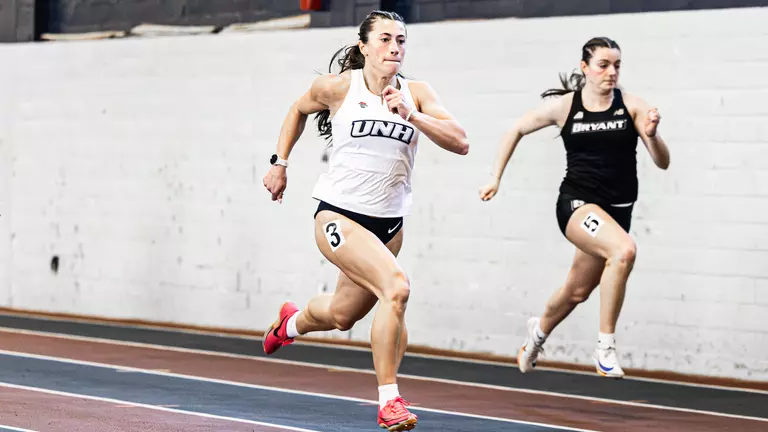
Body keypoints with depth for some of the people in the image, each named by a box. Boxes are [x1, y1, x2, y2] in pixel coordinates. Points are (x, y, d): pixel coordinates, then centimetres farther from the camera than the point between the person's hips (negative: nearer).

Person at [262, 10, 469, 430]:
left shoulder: (416, 93, 0)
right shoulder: (338, 87, -5)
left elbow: (460, 143, -12)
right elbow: (298, 110, 16)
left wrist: (412, 116, -24)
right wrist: (279, 163, 15)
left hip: (388, 223, 5)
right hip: (339, 216, -5)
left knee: (342, 316, 20)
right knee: (396, 287, -27)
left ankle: (291, 322, 56)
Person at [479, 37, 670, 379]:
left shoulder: (631, 106, -2)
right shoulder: (564, 106, -2)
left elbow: (662, 163, -4)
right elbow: (517, 130, 14)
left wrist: (651, 135, -24)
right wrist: (496, 178, 11)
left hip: (617, 209, 3)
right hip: (577, 203, -3)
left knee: (576, 291, 18)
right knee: (624, 250, -33)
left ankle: (539, 332, 52)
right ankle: (605, 347, -24)